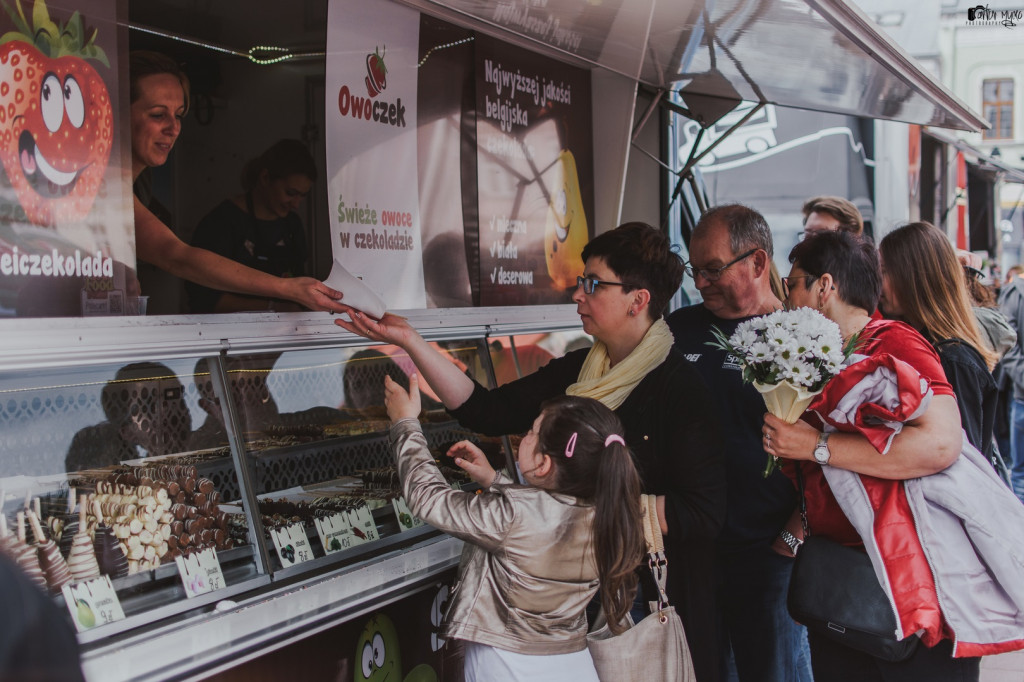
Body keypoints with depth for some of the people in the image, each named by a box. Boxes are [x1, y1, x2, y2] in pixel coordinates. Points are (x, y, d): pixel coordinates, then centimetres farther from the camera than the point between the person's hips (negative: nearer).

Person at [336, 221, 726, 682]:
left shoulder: (680, 388, -17)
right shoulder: (575, 372, 3)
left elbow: (705, 513, -22)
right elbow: (486, 411, -3)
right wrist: (410, 341, -7)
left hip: (655, 596, -6)